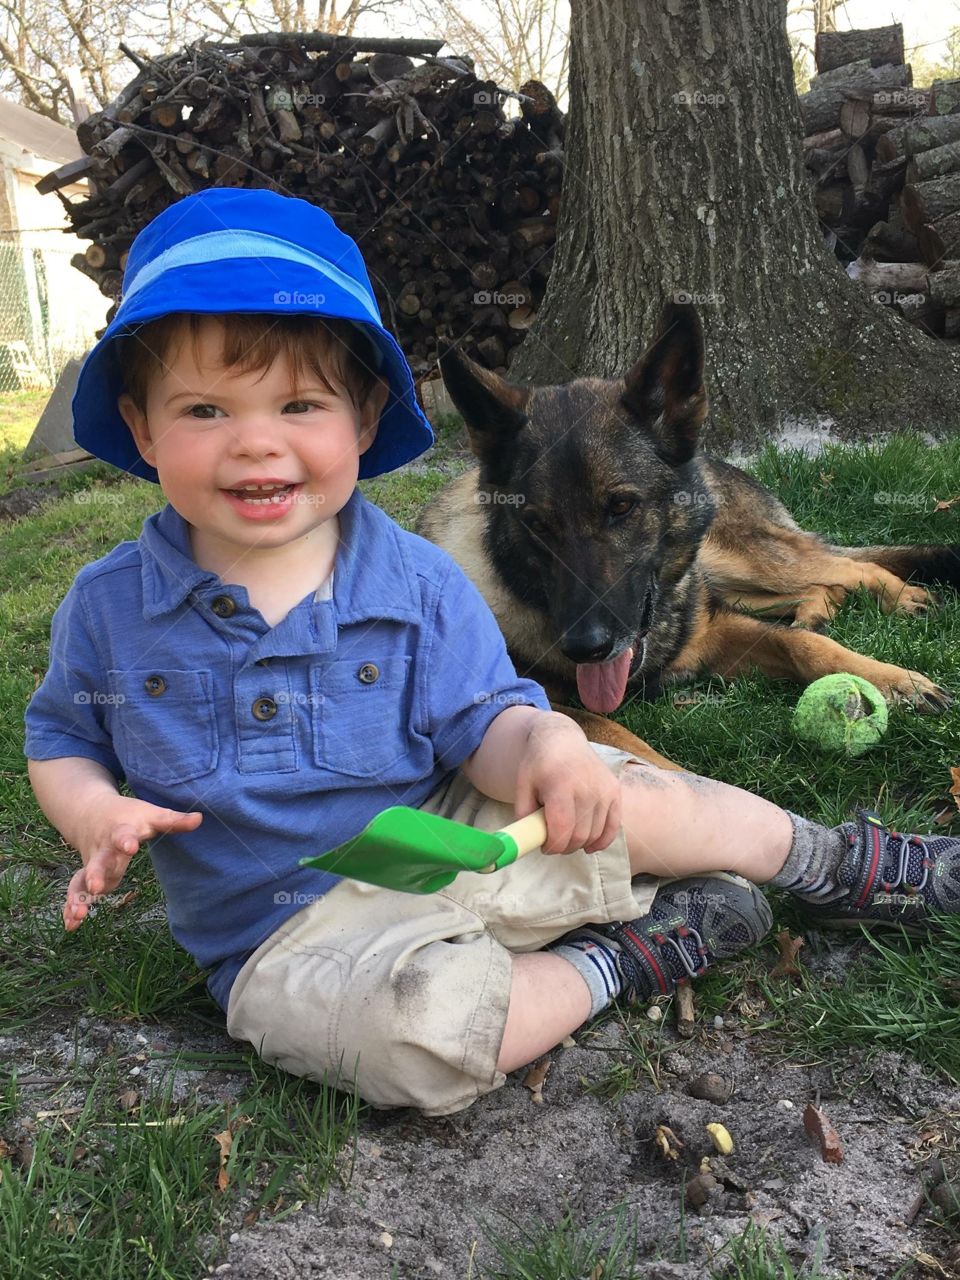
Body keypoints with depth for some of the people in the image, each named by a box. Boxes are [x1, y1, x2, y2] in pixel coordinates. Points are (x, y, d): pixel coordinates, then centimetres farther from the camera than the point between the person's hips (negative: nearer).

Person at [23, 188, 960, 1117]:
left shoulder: (418, 584, -7)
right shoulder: (107, 607, -6)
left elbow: (482, 726, -6)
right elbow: (63, 739, 8)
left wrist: (543, 745, -30)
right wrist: (94, 811, -15)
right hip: (299, 931, -1)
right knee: (407, 1021, -34)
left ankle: (835, 864, 18)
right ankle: (612, 961, -8)